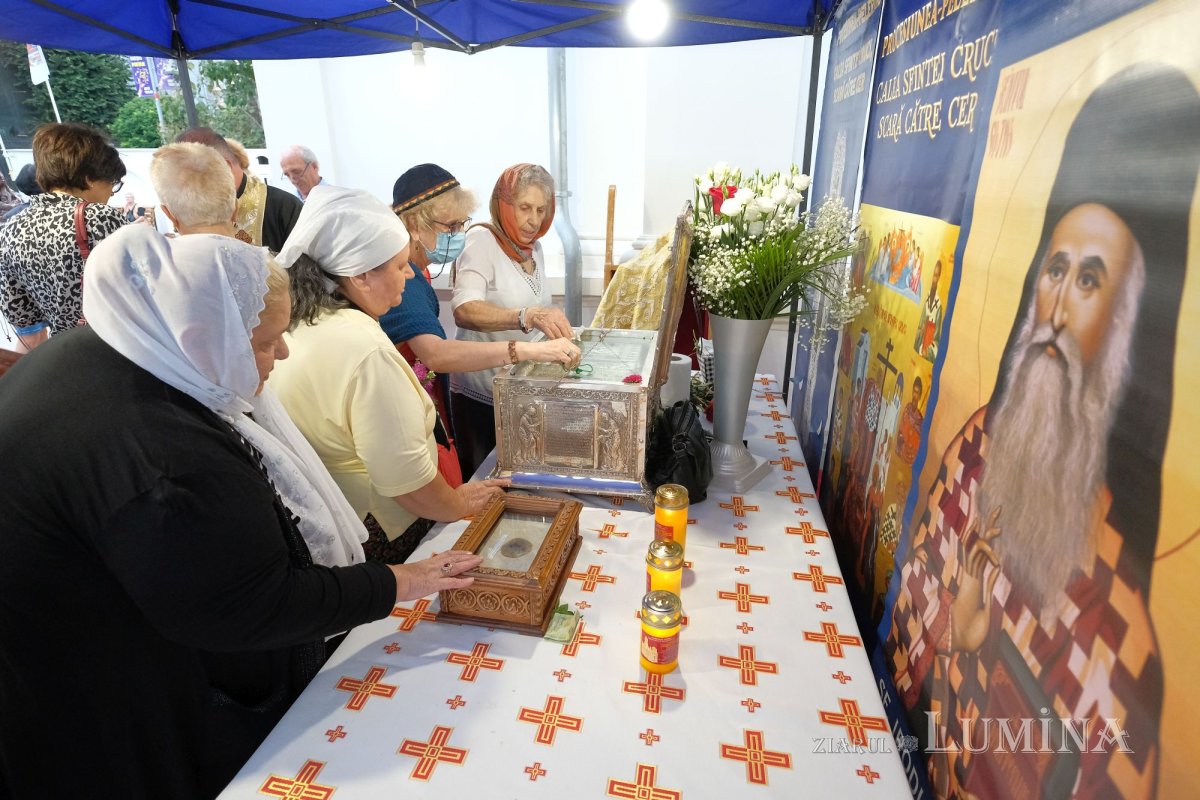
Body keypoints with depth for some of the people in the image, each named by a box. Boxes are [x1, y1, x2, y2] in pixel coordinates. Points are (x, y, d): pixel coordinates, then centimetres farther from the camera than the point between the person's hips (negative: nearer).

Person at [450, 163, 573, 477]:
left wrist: (557, 327, 3)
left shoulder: (535, 248, 6)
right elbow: (464, 311, -34)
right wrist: (528, 316, -48)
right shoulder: (482, 240, -15)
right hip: (482, 393, -6)